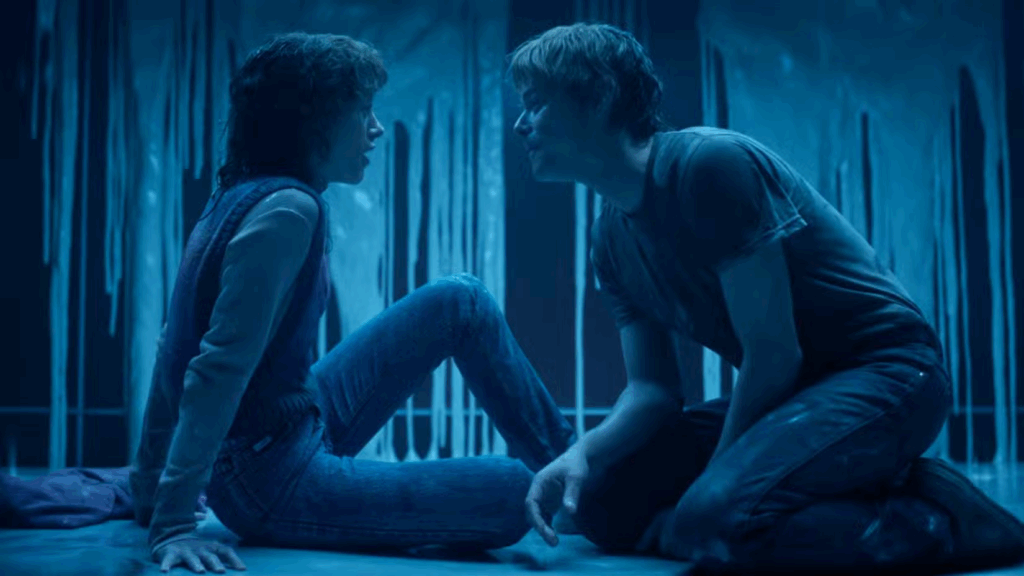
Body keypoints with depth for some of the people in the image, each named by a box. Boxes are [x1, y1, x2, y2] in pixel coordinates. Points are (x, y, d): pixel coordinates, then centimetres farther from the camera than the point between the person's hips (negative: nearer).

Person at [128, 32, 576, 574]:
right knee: (513, 496, -13)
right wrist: (172, 524, -27)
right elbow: (219, 368, -27)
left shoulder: (241, 198, 5)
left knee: (462, 301, 8)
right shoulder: (287, 210, -22)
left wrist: (149, 486, 18)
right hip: (273, 485, -9)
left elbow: (179, 349, 11)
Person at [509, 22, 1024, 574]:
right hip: (790, 392, 9)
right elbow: (651, 387, 6)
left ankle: (941, 519, -8)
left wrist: (713, 478, -13)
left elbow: (773, 352, -20)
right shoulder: (611, 238, 7)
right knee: (602, 501, 1)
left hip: (884, 372, -9)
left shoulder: (710, 163, -19)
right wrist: (581, 454, -14)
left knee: (713, 521, -31)